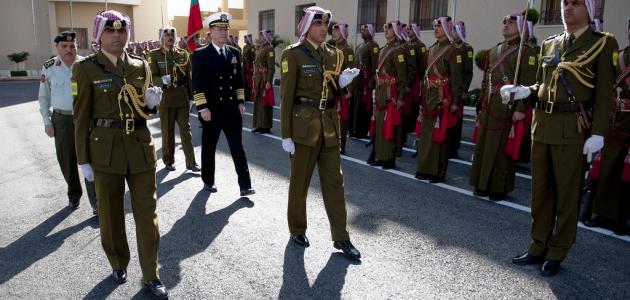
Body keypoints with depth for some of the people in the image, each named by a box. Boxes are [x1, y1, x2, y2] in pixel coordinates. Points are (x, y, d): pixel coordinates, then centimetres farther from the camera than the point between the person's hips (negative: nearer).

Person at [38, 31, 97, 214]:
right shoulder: (49, 68, 2)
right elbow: (43, 97, 9)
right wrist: (47, 122, 4)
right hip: (61, 120, 2)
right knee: (67, 161, 12)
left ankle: (96, 203, 0)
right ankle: (74, 194, 33)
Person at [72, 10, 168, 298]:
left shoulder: (141, 65, 6)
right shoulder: (85, 69, -4)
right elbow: (81, 117, -3)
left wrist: (151, 102, -7)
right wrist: (83, 159, -3)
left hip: (141, 146, 2)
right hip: (105, 149, -2)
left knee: (147, 212, 4)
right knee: (110, 212, 13)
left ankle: (151, 275, 16)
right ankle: (118, 264, 36)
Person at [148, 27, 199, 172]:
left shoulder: (184, 54, 7)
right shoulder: (154, 55, 1)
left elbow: (188, 77, 8)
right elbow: (152, 77, -6)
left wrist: (191, 97, 6)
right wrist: (162, 81, -27)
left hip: (182, 98, 2)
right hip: (165, 98, -1)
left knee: (186, 130, 2)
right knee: (167, 132, 8)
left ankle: (191, 162, 7)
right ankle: (168, 161, 22)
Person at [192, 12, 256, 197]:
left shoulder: (234, 53, 10)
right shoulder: (200, 54, -4)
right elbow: (197, 84, -8)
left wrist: (240, 102, 6)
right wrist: (203, 108, -14)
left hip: (232, 109, 3)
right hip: (211, 110, -3)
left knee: (237, 147, 0)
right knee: (209, 148, 11)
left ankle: (245, 186, 0)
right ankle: (208, 181, 27)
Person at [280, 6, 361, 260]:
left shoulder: (334, 54, 10)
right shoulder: (293, 54, -7)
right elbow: (287, 96, -9)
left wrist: (342, 83, -6)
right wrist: (286, 134, -11)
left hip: (329, 125, 5)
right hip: (304, 124, -5)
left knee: (334, 181, 7)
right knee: (299, 181, 9)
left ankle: (341, 237, 17)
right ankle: (297, 230, 28)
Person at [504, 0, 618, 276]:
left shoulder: (602, 43, -1)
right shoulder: (549, 44, 14)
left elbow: (604, 93, -6)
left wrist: (597, 134, -12)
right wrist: (523, 91, 0)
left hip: (572, 128, -5)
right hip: (541, 124, 5)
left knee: (566, 194, 4)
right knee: (540, 191, 11)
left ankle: (557, 254, 17)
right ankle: (538, 248, 24)